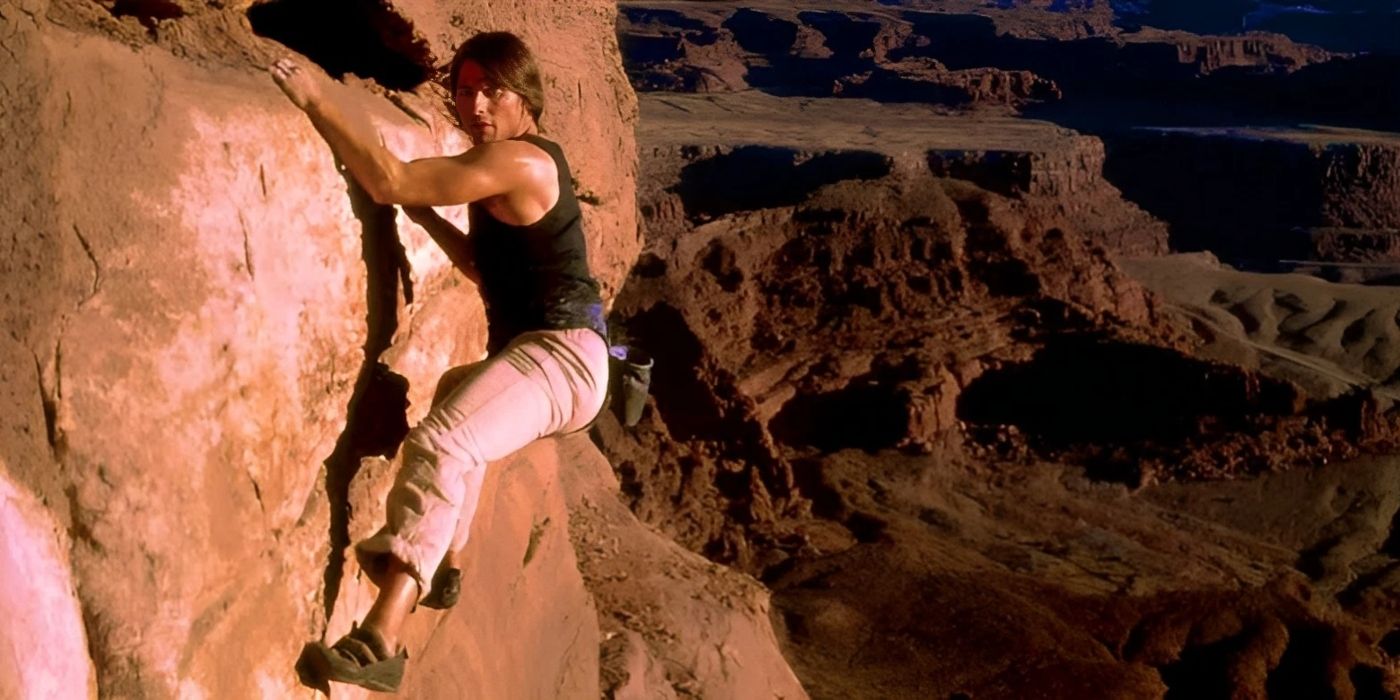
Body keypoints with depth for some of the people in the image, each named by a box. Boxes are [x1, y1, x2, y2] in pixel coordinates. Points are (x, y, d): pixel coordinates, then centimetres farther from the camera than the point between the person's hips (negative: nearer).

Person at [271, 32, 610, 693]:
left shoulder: (518, 160, -16)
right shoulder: (516, 165, 16)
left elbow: (387, 180, -25)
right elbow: (488, 266, 24)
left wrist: (317, 101, -20)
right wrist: (425, 216, 13)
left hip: (561, 354, -11)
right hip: (538, 351, 11)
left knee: (440, 444, -33)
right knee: (455, 397, 38)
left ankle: (381, 638, -43)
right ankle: (439, 565, 49)